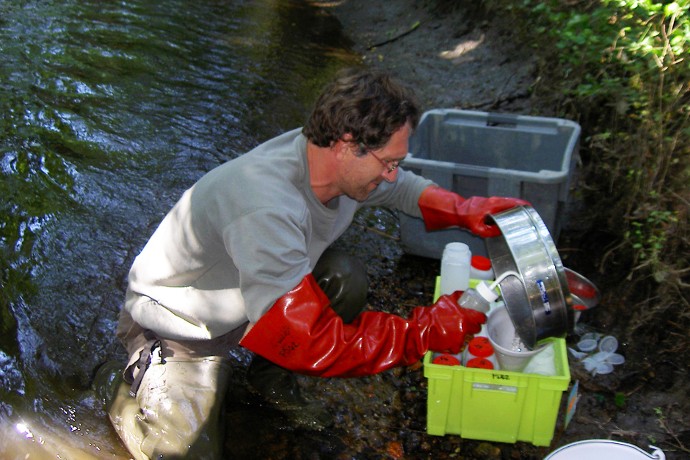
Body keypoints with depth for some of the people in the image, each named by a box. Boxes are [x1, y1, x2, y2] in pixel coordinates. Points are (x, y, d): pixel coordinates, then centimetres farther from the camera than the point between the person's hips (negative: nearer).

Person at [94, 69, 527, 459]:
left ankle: (272, 376, 9)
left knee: (347, 279, -15)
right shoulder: (266, 209, -42)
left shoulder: (336, 160, -17)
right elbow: (309, 343, -39)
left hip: (250, 295, 7)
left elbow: (402, 187, 6)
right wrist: (422, 333, -34)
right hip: (175, 327, -6)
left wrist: (463, 210, -11)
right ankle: (124, 383, 17)